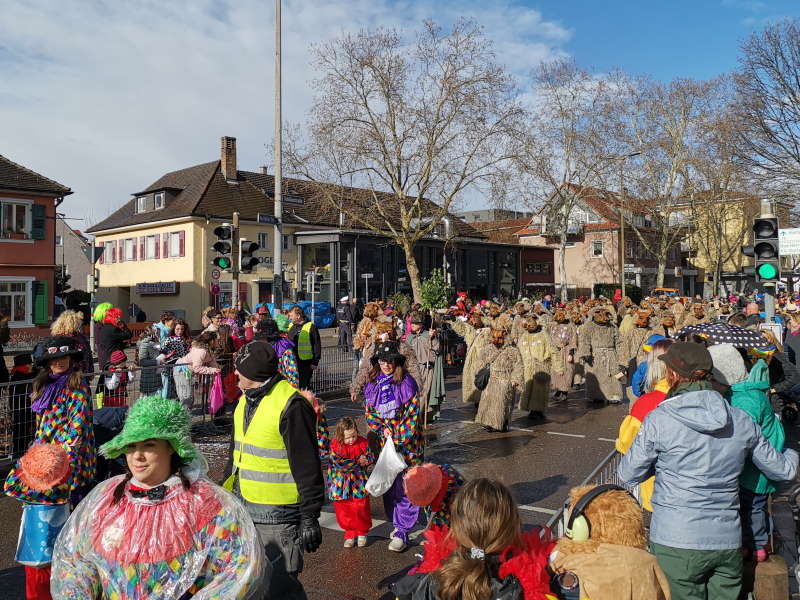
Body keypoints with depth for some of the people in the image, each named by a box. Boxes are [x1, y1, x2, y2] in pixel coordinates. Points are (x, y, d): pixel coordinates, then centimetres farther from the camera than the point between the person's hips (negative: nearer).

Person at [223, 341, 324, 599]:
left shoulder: (290, 405, -19)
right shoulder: (245, 401, 9)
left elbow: (307, 468, -18)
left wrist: (309, 517, -17)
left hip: (278, 515, -9)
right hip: (244, 508, 9)